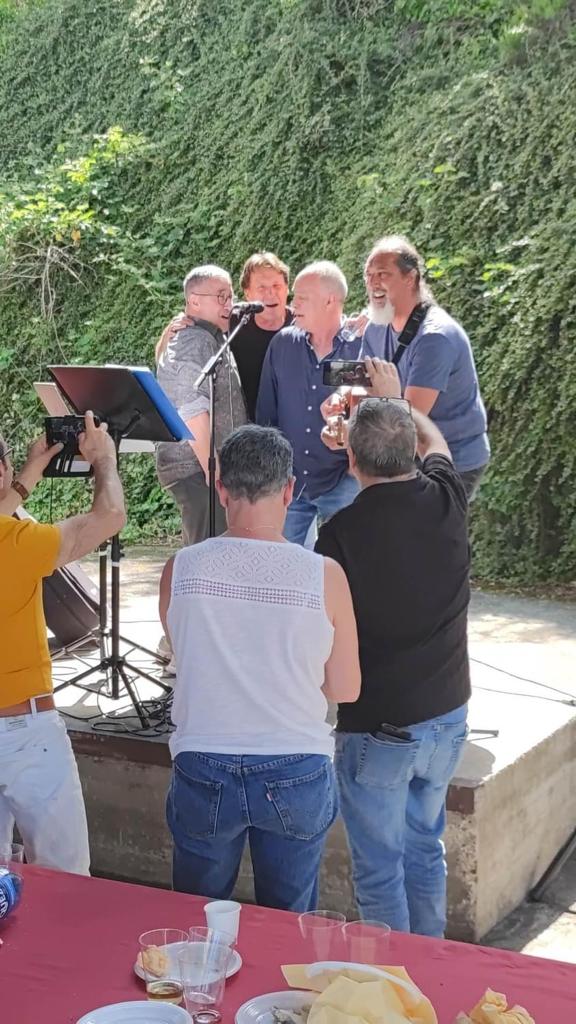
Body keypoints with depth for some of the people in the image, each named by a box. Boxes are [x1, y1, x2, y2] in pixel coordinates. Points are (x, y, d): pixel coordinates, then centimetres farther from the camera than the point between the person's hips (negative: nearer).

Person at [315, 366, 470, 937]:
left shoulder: (342, 532, -21)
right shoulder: (446, 500, -8)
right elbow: (435, 441, 16)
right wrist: (394, 399, 29)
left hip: (377, 726, -6)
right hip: (447, 716, 6)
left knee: (379, 870, 9)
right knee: (425, 850, 23)